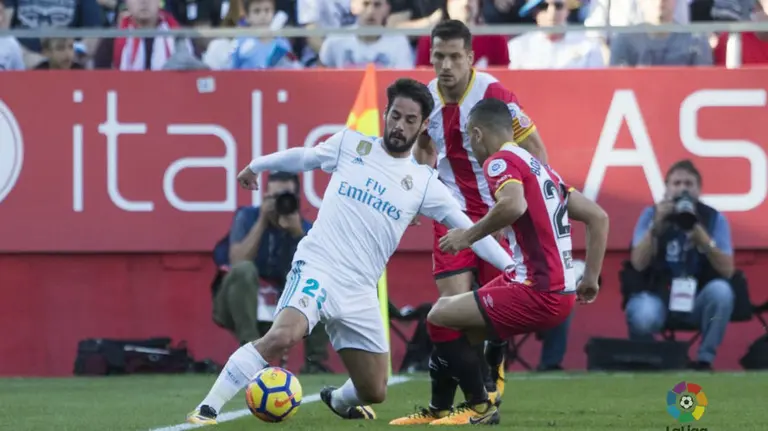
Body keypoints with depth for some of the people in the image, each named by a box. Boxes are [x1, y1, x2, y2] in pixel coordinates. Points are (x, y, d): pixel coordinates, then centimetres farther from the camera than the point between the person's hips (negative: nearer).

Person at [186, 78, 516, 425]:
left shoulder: (424, 183, 7)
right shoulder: (350, 145, 5)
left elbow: (468, 230, 8)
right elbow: (302, 157, 22)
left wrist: (510, 267, 0)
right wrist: (255, 165, 35)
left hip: (359, 292, 4)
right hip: (317, 267, -4)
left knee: (375, 393, 7)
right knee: (283, 335, -34)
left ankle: (337, 400, 44)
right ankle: (207, 409, -29)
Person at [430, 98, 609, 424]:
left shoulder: (501, 161, -8)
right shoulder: (540, 167, 19)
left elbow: (513, 205, -31)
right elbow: (598, 217, 20)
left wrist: (469, 235, -17)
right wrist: (591, 278, 19)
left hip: (537, 295, -9)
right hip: (563, 292, 9)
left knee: (440, 317, -3)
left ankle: (478, 406, 5)